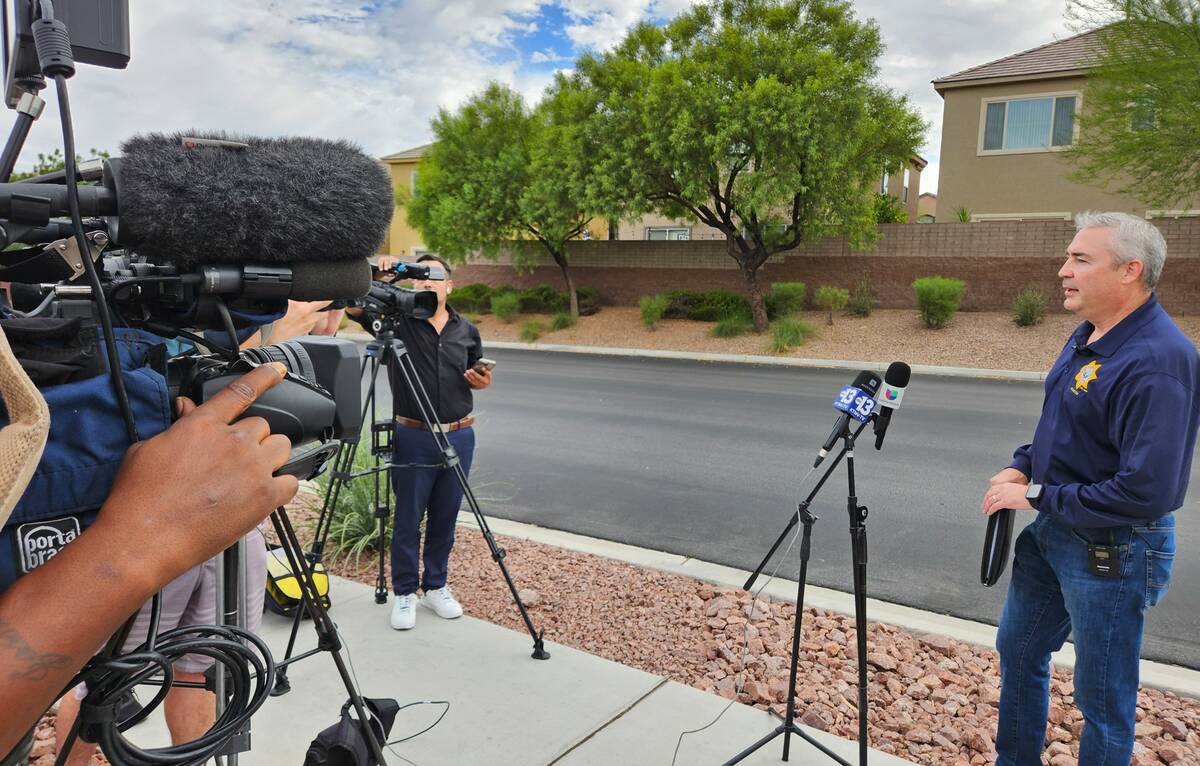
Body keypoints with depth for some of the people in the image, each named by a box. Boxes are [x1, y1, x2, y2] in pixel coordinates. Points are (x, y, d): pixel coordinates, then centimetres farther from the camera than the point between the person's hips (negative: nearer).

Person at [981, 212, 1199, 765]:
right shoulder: (1087, 337, 4)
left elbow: (1148, 491, -31)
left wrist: (1039, 496, -21)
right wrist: (1021, 468, -1)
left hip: (1112, 550, -10)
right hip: (1053, 531, 10)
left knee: (1102, 698, 10)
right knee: (1017, 650, 24)